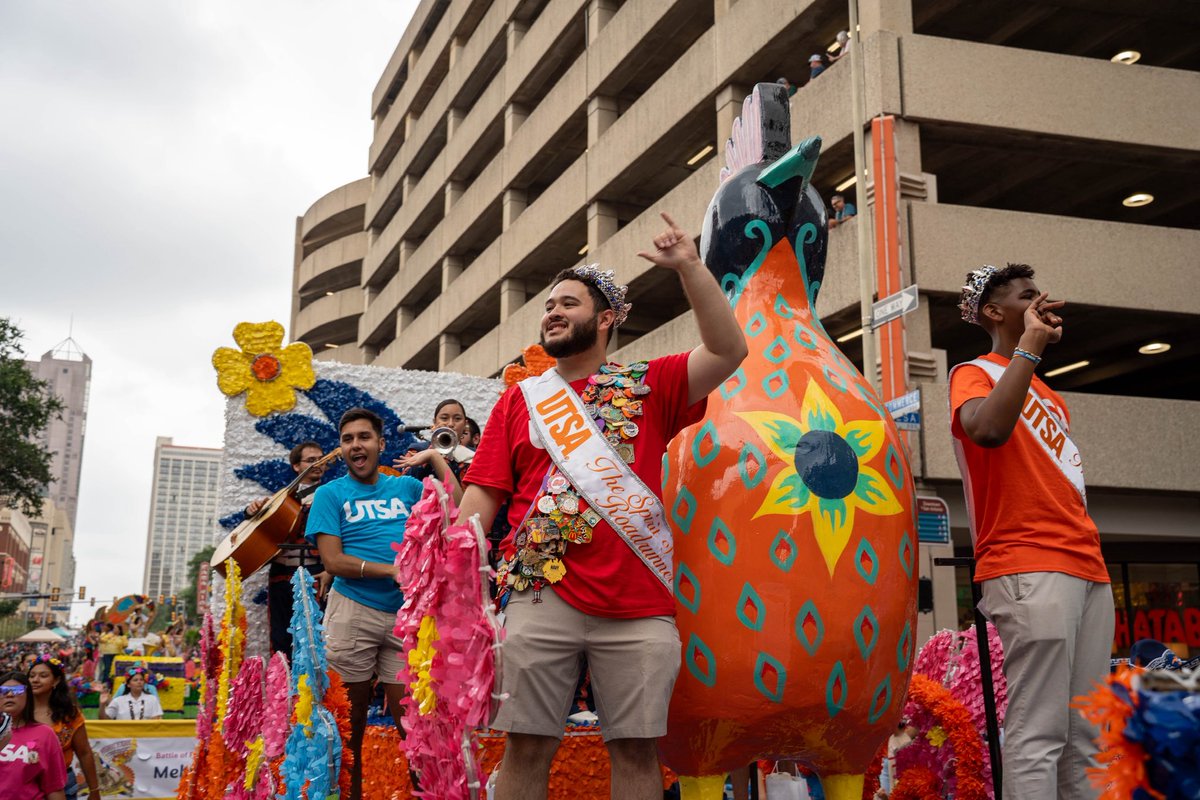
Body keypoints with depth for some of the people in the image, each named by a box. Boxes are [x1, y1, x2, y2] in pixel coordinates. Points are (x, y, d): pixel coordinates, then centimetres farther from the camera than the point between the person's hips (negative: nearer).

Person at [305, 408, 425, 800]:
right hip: (353, 611, -2)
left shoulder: (406, 486, 14)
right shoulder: (331, 494, 5)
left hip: (404, 613, 2)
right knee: (351, 721, 5)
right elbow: (333, 561, -6)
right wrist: (391, 569, -15)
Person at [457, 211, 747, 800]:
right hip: (540, 600, 1)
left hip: (639, 604, -1)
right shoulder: (520, 399, 16)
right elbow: (483, 493, 9)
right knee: (527, 747, 1)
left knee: (636, 750, 3)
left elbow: (728, 351, -2)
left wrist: (689, 266, -6)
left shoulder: (649, 387, 12)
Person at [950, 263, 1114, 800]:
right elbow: (987, 430, -21)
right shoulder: (975, 373, 4)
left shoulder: (1050, 399, 27)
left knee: (1084, 739, 4)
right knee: (1038, 736, -13)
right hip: (1029, 570, -8)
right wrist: (1030, 345, -14)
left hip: (1088, 569, 8)